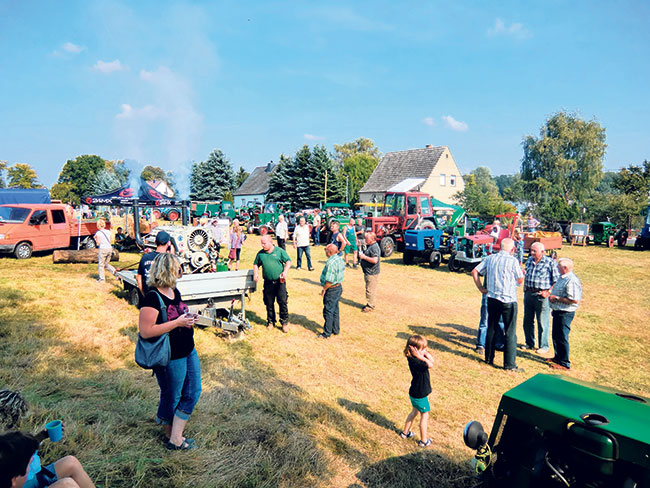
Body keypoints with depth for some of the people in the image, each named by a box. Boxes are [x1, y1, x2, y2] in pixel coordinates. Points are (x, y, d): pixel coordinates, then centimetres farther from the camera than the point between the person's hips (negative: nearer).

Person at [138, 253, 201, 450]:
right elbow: (145, 331, -26)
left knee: (193, 392, 13)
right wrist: (178, 322, -25)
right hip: (170, 357, -9)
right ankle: (173, 439, 32)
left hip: (188, 351, 9)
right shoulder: (152, 298, -21)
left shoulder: (174, 291, 7)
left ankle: (176, 435, 27)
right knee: (172, 397, 10)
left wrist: (188, 318, 2)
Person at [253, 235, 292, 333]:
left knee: (282, 302, -2)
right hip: (268, 282, 2)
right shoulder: (260, 253, 9)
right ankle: (270, 322, 25)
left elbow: (288, 261, 3)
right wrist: (256, 273, 2)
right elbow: (255, 264, 20)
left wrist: (285, 271, -13)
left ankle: (285, 322, 11)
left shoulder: (279, 251, 2)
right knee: (269, 303, 8)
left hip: (280, 281, -2)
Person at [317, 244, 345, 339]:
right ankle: (336, 330, 31)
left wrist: (324, 289, -13)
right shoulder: (340, 259, 4)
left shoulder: (331, 263, -26)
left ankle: (326, 333, 11)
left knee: (328, 312, 2)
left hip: (331, 290, -9)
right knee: (335, 310, 20)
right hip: (338, 287, 9)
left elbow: (329, 281, -27)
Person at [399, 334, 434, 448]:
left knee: (414, 412, 26)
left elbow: (432, 360, -1)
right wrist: (421, 357, -35)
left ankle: (405, 432, 41)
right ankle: (423, 440, 24)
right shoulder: (414, 361, -31)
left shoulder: (416, 358, -3)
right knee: (424, 416, 8)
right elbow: (430, 365, -40)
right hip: (420, 395, -9)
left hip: (414, 392, 9)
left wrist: (425, 353, -12)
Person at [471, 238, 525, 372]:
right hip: (508, 300, -5)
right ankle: (510, 364, 6)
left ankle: (489, 358, 26)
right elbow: (520, 280, -2)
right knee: (510, 333, 3)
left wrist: (481, 288, 9)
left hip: (492, 298, 5)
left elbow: (475, 272, 5)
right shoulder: (513, 260, -10)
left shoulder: (490, 258, 3)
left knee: (491, 329, 17)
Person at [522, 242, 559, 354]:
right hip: (528, 293, 6)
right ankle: (529, 343, 28)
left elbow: (557, 280, -9)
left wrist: (548, 292, -15)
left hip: (541, 295, -6)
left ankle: (544, 346, 17)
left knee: (542, 323, 3)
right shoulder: (529, 261, 9)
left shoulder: (550, 263, -10)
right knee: (527, 320, 13)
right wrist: (525, 287, 11)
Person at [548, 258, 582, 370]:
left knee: (562, 338, -1)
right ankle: (558, 357, 34)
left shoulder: (572, 281, -22)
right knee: (556, 336, 19)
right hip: (558, 311, 10)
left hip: (565, 313, -10)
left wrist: (557, 298, -22)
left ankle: (564, 363, 10)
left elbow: (574, 299, -28)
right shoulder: (562, 277, 10)